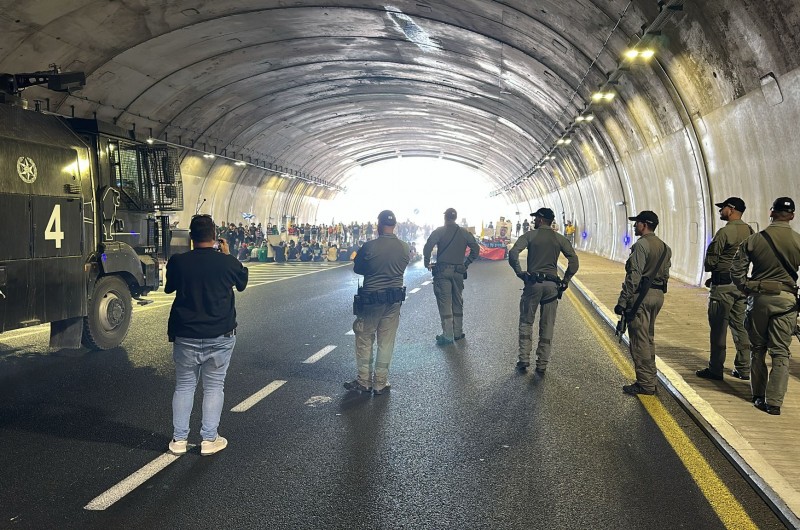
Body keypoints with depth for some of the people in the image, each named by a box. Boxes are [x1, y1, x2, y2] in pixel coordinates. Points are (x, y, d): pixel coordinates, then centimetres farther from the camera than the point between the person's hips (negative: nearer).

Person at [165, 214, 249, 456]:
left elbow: (169, 288, 12)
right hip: (220, 336, -1)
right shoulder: (228, 262, -10)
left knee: (184, 386, 14)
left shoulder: (178, 262, -8)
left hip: (186, 336, 1)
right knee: (214, 387, 10)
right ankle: (209, 440, 13)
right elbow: (242, 283, 12)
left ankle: (179, 439, 19)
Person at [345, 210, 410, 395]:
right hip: (394, 299, 3)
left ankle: (364, 381, 17)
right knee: (386, 341, 10)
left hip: (371, 298, -3)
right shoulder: (404, 248, -4)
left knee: (364, 339, 12)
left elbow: (357, 269, -1)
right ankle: (380, 383, 17)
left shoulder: (369, 246, -14)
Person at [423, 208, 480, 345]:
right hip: (459, 271, 4)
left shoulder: (439, 231, -3)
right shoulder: (464, 233, 8)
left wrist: (427, 263, -3)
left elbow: (427, 247, -14)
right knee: (458, 302, 14)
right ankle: (458, 332, 20)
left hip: (442, 271, -4)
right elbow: (476, 249, 8)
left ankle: (447, 335, -5)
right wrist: (467, 263, 13)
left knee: (444, 303, -3)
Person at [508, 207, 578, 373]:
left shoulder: (529, 235, 0)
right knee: (547, 326, 9)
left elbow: (513, 253, -14)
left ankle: (524, 361, 8)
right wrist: (565, 281, 4)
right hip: (552, 285, 2)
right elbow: (574, 260, -1)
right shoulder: (560, 239, 7)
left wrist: (519, 272, -5)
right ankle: (542, 364, 12)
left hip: (533, 283, -2)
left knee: (526, 323, 10)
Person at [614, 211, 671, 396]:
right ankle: (650, 380, 22)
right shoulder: (664, 247, 15)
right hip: (658, 295, 9)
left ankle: (645, 384, -2)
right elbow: (665, 274, 17)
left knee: (639, 341, -4)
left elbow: (634, 276, -18)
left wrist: (622, 301, -17)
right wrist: (658, 293, 22)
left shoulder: (641, 245, -13)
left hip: (641, 295, -9)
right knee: (648, 339, 17)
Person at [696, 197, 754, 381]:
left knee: (718, 328, -1)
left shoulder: (724, 232, -14)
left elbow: (709, 261, -13)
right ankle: (744, 368, 18)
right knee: (740, 326, 13)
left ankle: (715, 370, 4)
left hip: (723, 286, -7)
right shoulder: (750, 232, 10)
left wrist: (713, 270, 11)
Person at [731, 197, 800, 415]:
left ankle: (758, 396, 21)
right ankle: (774, 401, 1)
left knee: (757, 349, 14)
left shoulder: (754, 239, -4)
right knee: (781, 352, 4)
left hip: (758, 297, 1)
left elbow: (736, 269, -3)